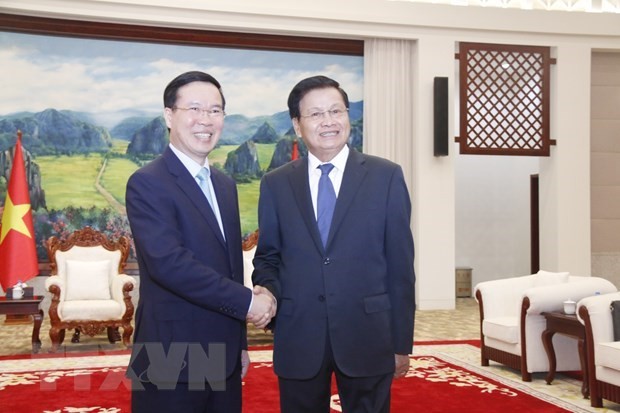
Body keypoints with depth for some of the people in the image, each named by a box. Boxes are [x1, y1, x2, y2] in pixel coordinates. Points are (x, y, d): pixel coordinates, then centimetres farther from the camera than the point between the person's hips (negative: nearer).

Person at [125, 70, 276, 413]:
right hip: (171, 361, -7)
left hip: (223, 358, 7)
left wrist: (240, 342, 17)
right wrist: (247, 302, -20)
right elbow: (168, 262, -25)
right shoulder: (147, 184, -13)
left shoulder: (225, 185, 12)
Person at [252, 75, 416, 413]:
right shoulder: (275, 184, 5)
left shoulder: (386, 176, -1)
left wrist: (401, 342, -1)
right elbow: (267, 257, 11)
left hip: (368, 336, -1)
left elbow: (400, 265, -1)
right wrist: (268, 292, -11)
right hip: (298, 338, 2)